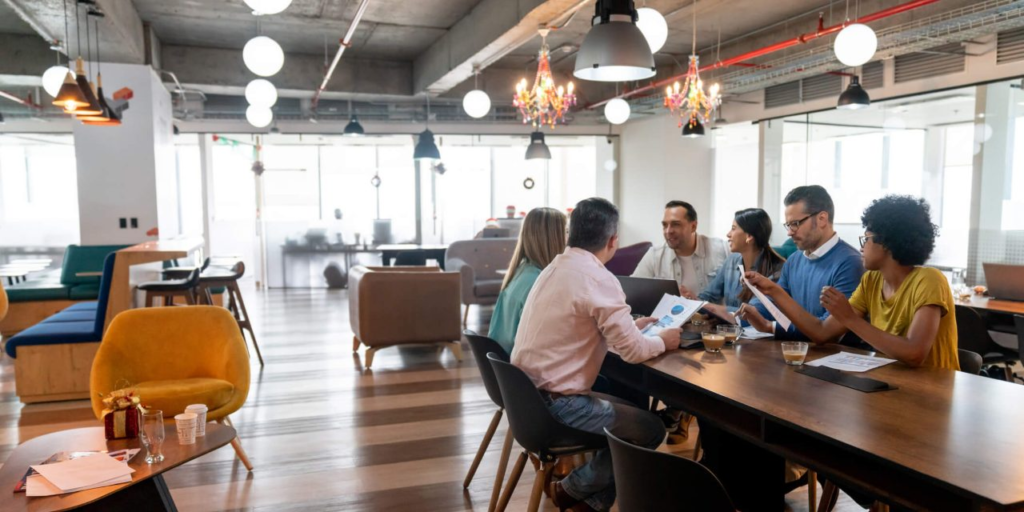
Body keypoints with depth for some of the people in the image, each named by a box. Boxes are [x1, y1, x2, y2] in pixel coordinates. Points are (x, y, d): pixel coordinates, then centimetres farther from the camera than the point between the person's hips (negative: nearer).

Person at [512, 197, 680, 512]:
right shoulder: (599, 278, -19)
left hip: (529, 393, 9)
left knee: (629, 410, 22)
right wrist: (662, 341, 4)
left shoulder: (556, 268, 8)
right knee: (650, 429, 5)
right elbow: (634, 351, -16)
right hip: (553, 403, -9)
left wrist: (629, 326, 24)